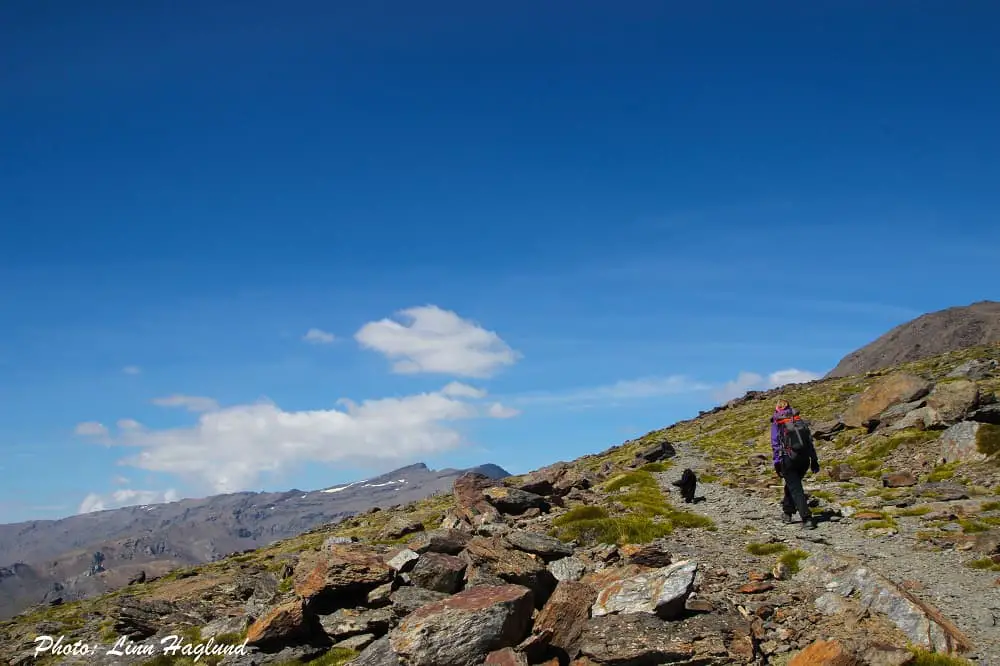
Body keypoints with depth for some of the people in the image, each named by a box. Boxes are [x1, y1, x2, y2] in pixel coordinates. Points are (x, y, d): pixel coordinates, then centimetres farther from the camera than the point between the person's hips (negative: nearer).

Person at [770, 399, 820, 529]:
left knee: (795, 489, -4)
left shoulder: (777, 423, 4)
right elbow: (809, 441, 12)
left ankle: (807, 518, -14)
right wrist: (814, 460, 14)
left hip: (788, 459, -4)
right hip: (804, 459, 5)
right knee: (792, 485, 24)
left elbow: (775, 444, -5)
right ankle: (787, 512, 31)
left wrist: (777, 463, -5)